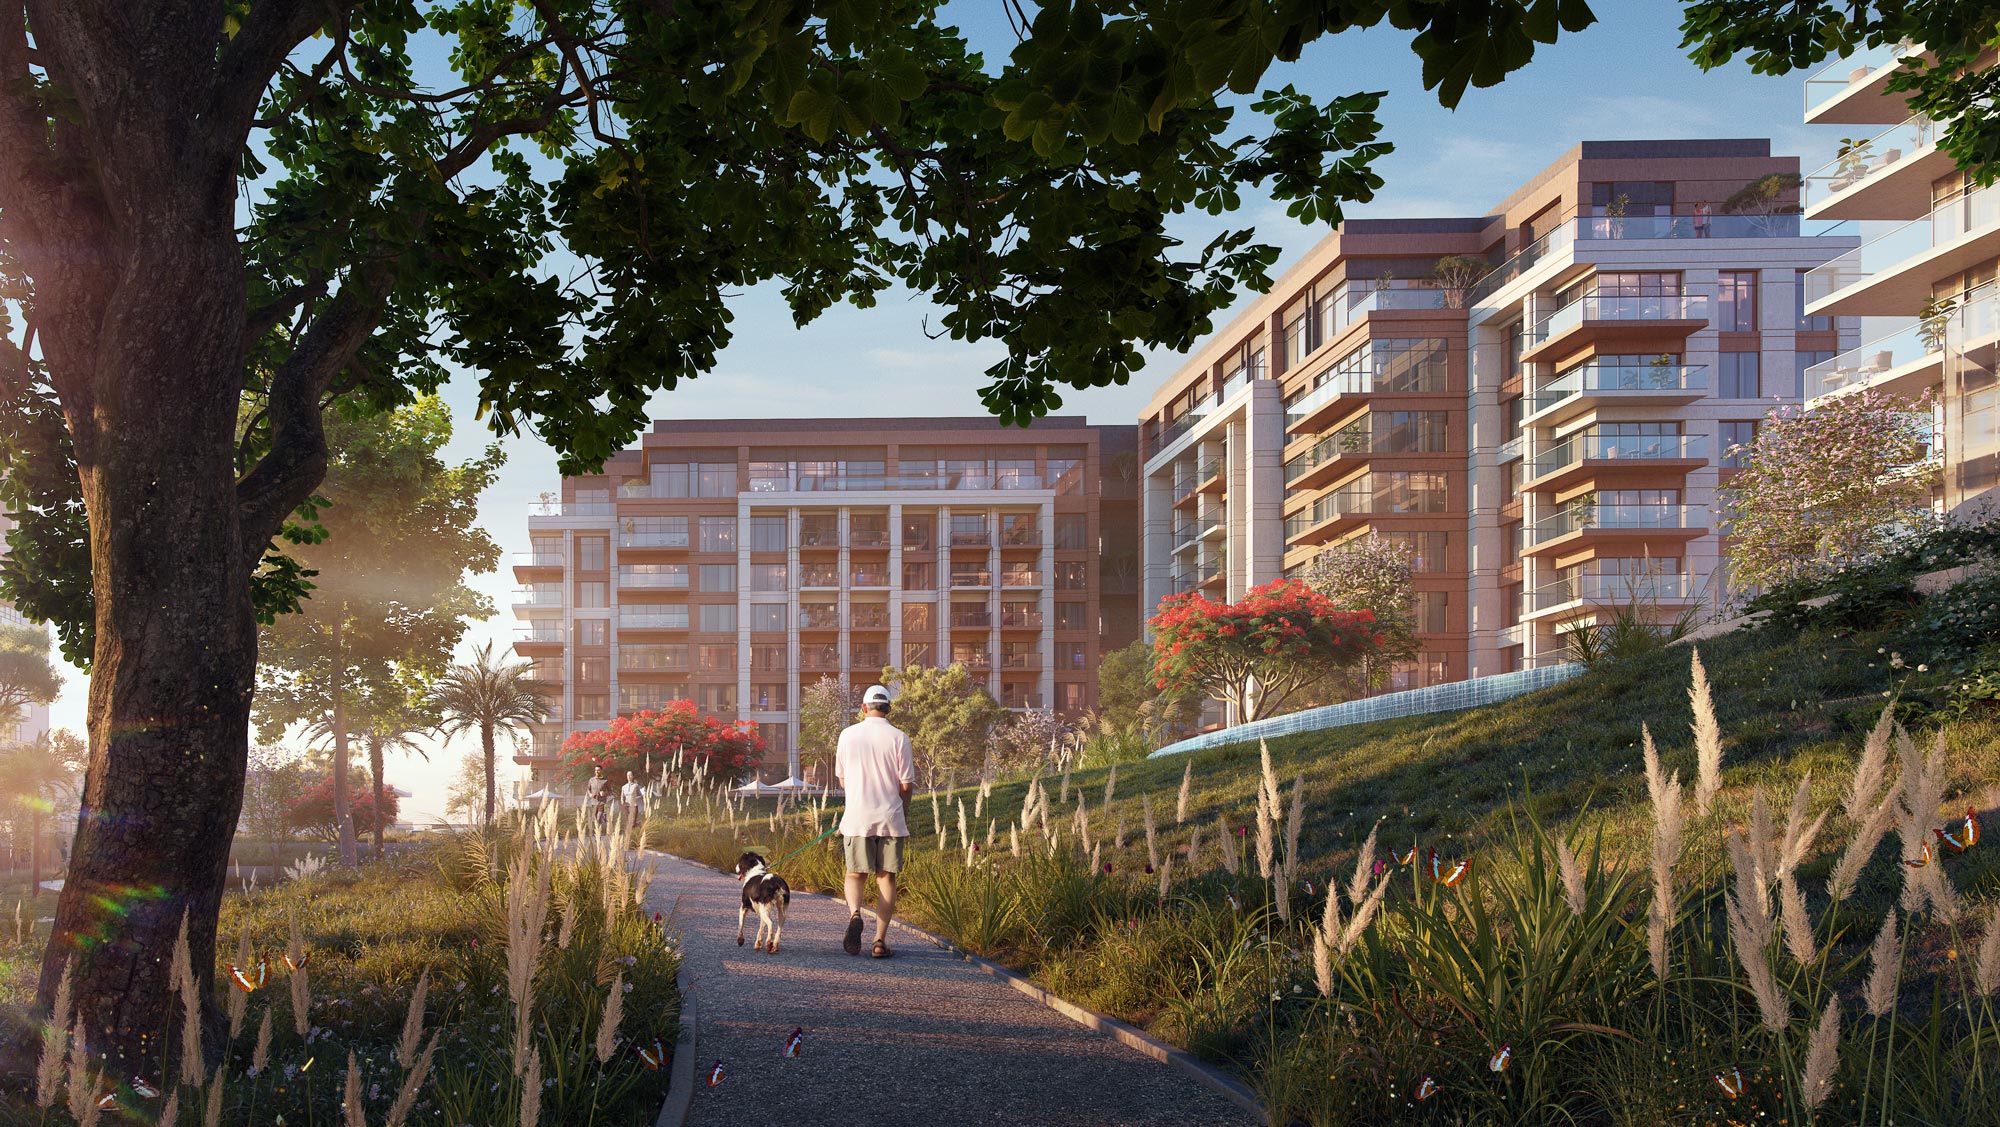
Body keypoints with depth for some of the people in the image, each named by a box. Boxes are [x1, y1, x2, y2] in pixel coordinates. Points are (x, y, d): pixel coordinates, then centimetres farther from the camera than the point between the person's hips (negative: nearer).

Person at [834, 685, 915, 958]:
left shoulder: (848, 735, 2)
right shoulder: (898, 737, -4)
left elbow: (841, 779, 10)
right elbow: (906, 784, -2)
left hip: (857, 817, 1)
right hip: (890, 817, -1)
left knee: (856, 874, 11)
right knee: (886, 877, 7)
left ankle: (854, 913, -18)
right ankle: (880, 940, 3)